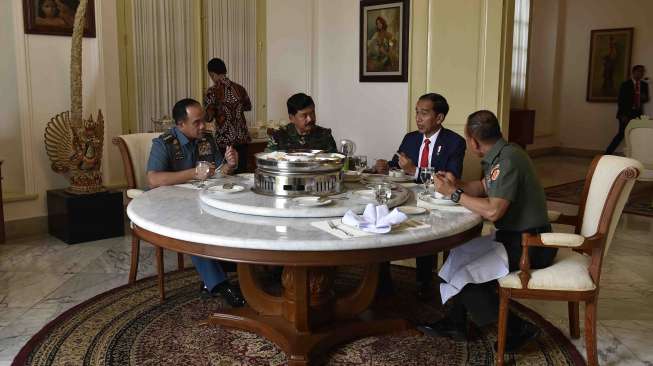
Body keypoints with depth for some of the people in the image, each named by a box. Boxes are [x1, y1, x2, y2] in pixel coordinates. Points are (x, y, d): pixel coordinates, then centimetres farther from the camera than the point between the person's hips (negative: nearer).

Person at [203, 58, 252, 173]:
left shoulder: (212, 92, -9)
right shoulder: (239, 88, 4)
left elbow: (209, 117, -13)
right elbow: (248, 106, 22)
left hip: (223, 141, -4)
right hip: (242, 139, 4)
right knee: (241, 174, 10)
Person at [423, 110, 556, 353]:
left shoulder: (507, 159, -22)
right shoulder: (499, 155, 7)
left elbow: (493, 211, -29)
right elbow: (484, 188, 20)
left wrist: (453, 193, -18)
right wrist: (457, 184, 2)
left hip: (528, 245, -10)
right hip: (515, 236, 10)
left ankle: (516, 328, 1)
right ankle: (456, 322, 15)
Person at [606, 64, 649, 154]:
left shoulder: (645, 85, 11)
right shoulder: (625, 84, -2)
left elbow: (646, 99, 18)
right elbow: (620, 100, -5)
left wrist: (644, 98, -8)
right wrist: (623, 115, -13)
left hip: (638, 113, 4)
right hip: (626, 113, -4)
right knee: (621, 134, -8)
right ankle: (607, 154, 0)